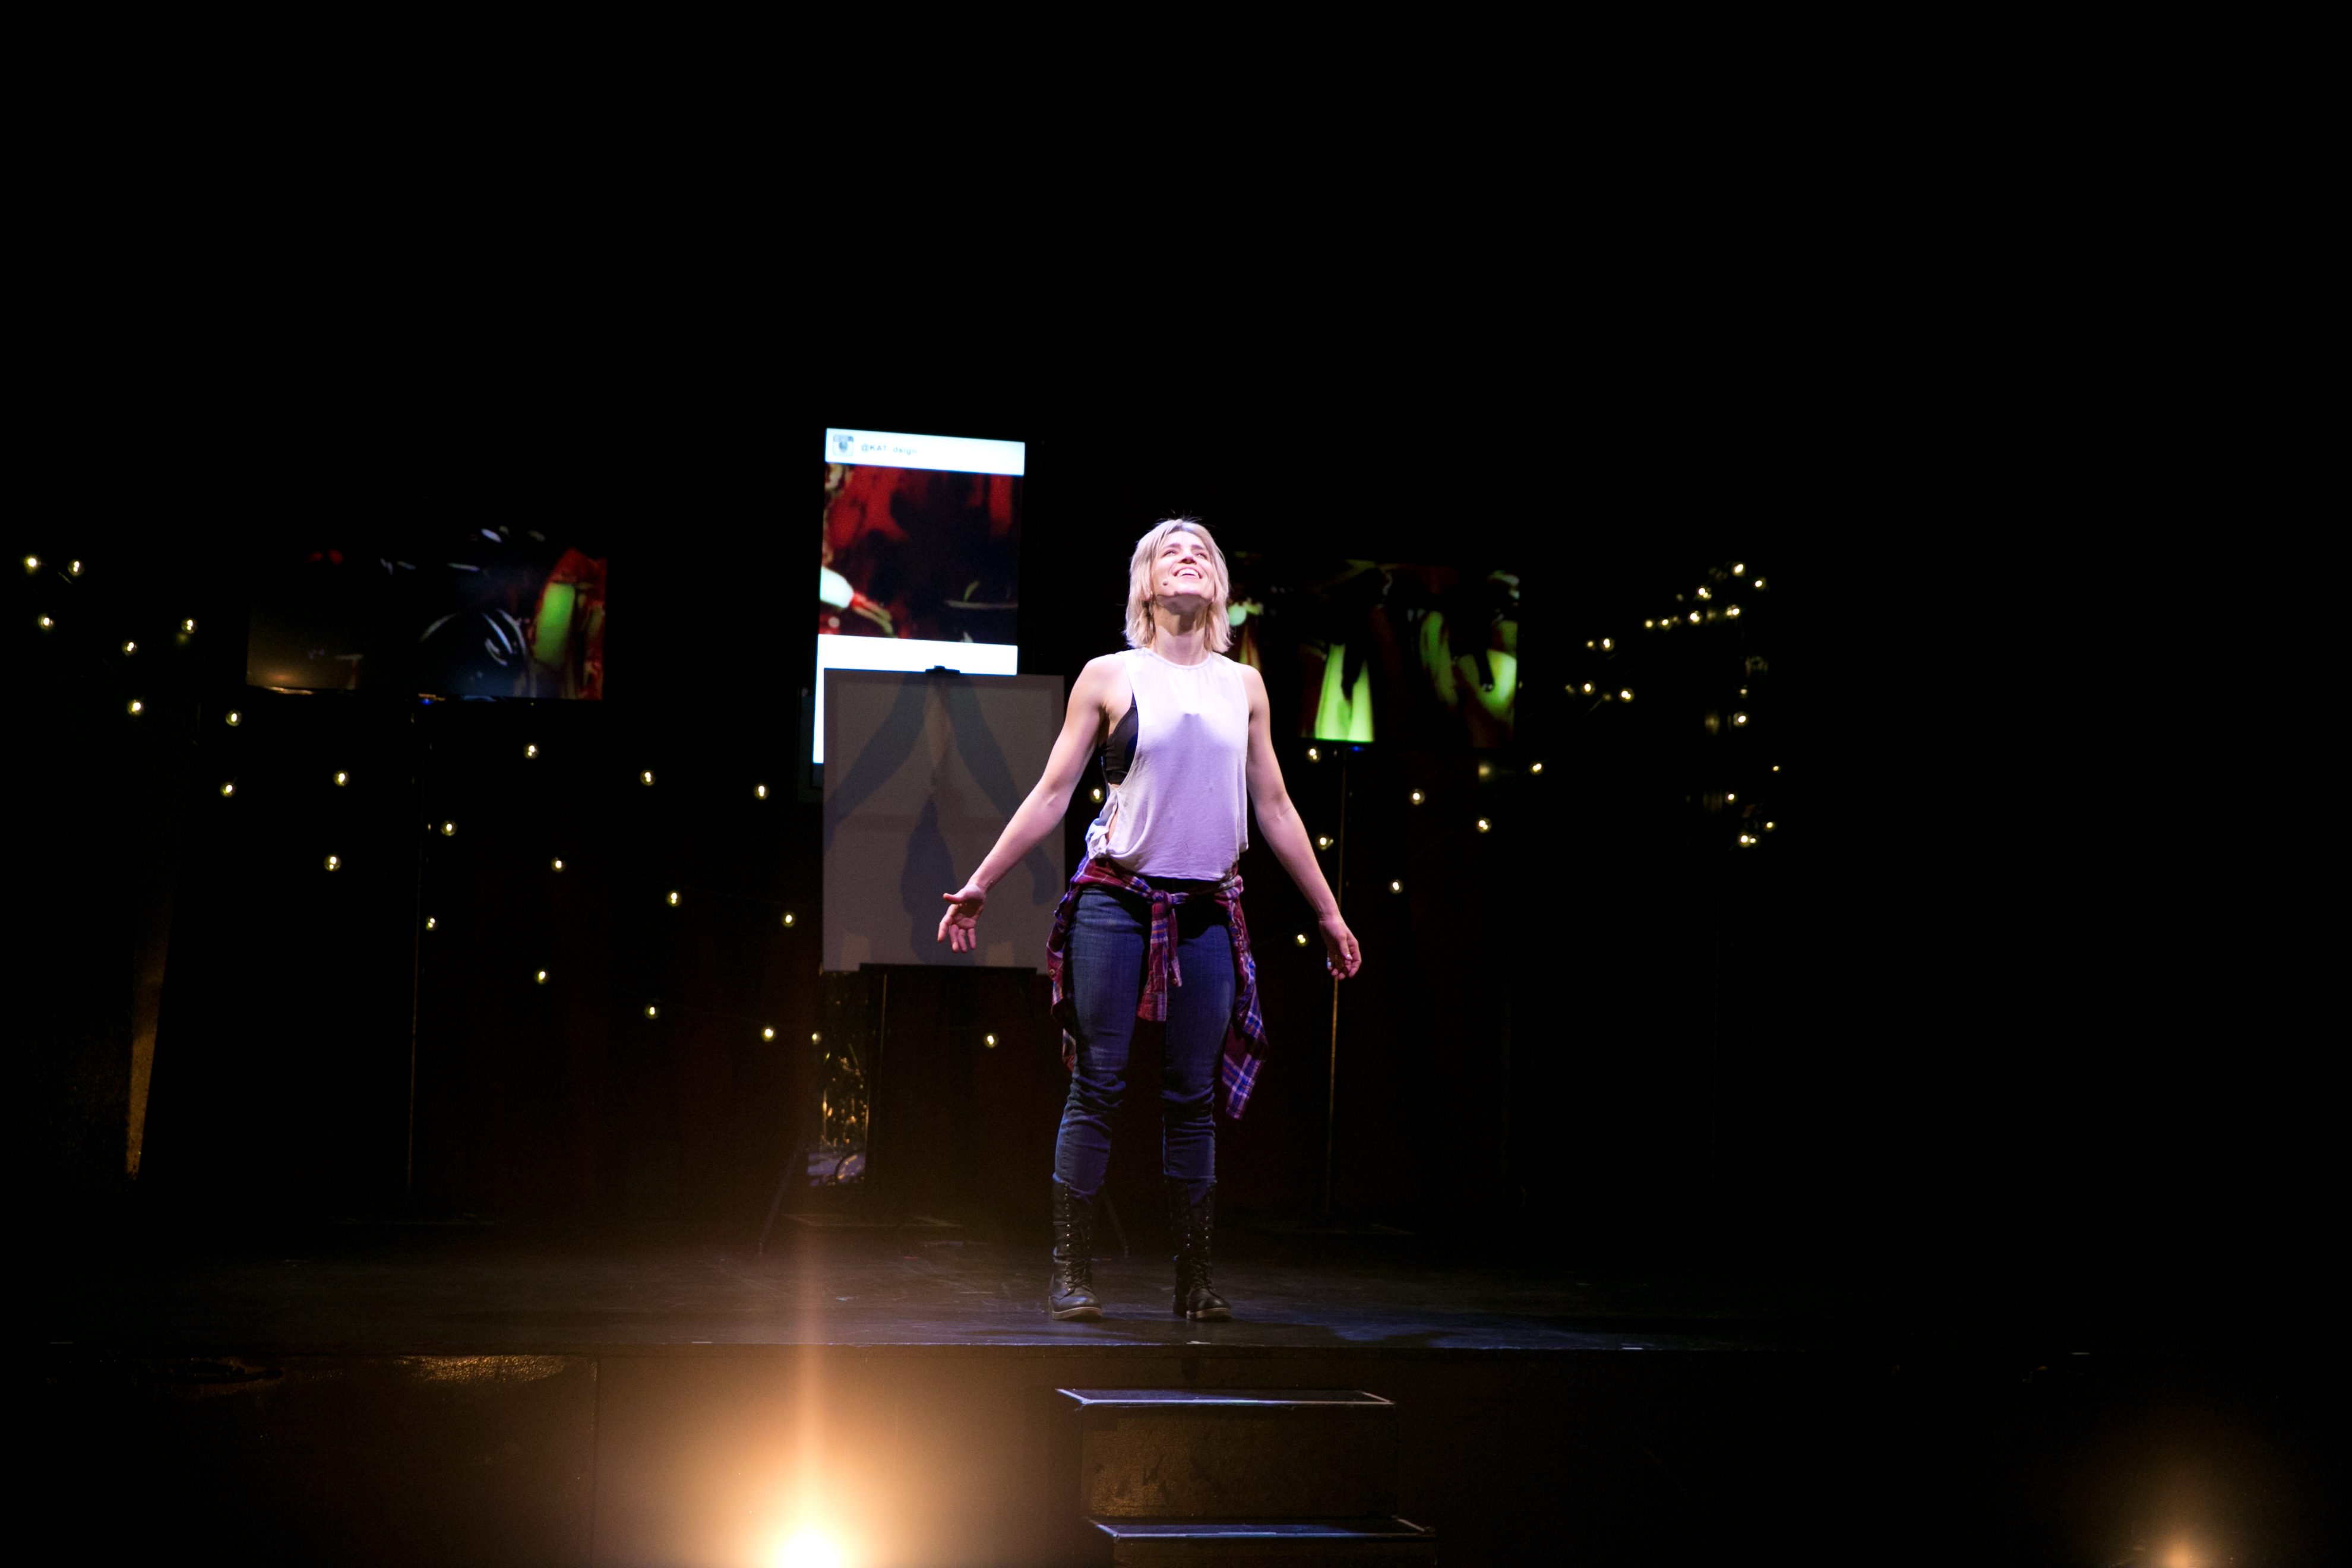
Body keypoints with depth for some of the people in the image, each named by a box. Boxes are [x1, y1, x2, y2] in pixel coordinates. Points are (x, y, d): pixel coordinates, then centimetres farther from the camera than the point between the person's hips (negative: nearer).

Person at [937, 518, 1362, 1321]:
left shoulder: (1243, 685, 13)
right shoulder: (1109, 677, 4)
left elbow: (1275, 810, 17)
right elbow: (1051, 794, 4)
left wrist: (1329, 912, 17)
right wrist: (980, 883, -2)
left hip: (1208, 915, 3)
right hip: (1116, 902, -3)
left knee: (1193, 1097, 5)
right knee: (1098, 1085, -4)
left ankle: (1195, 1279, 11)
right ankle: (1071, 1272, 2)